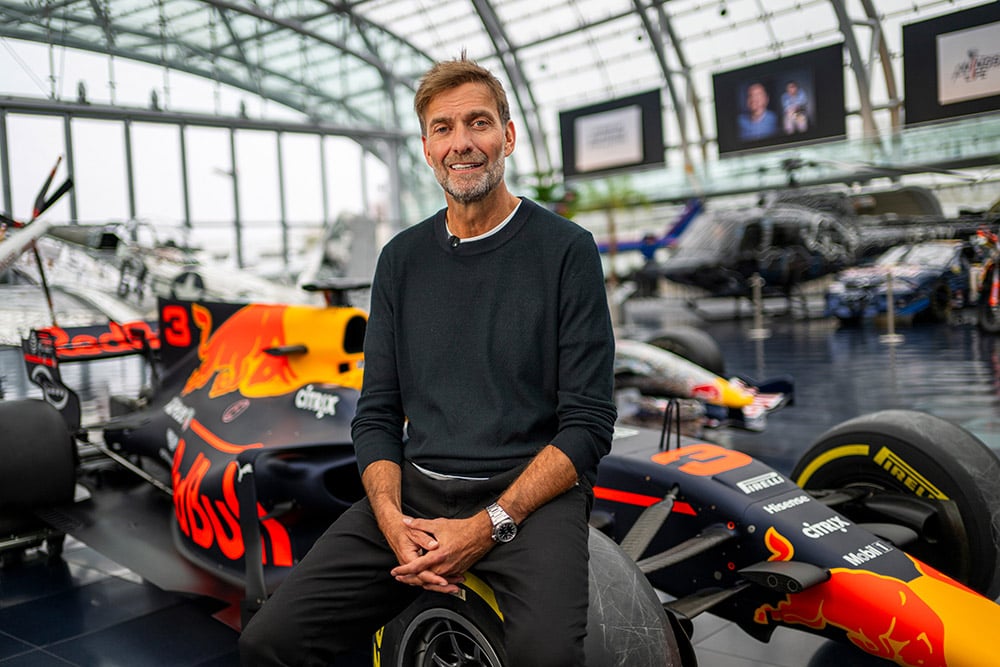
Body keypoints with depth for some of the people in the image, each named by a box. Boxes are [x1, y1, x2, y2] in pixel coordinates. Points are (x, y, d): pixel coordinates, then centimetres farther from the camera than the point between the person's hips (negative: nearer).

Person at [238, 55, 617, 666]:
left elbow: (588, 425, -5)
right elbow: (377, 414, 11)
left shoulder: (567, 249, -2)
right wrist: (393, 521, -8)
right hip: (416, 489, 4)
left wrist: (487, 525, -16)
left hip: (531, 492, -3)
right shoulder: (402, 258, 11)